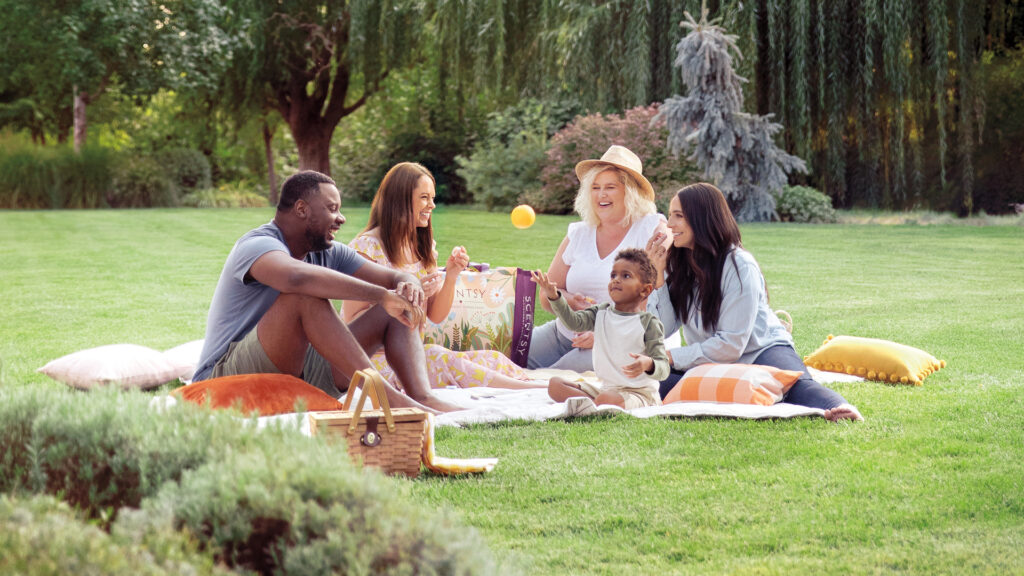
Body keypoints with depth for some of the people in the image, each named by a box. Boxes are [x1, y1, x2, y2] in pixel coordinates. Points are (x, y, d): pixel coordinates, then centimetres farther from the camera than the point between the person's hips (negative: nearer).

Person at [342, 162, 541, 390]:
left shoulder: (424, 247, 14)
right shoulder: (367, 247, -9)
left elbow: (436, 316, 12)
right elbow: (353, 322, -13)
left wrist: (451, 277, -5)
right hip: (376, 359, -8)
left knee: (493, 360, -19)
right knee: (443, 360, -35)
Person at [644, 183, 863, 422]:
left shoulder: (739, 265, -14)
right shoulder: (678, 264, 4)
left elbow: (731, 344, -18)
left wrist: (670, 357, -19)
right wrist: (658, 275, -11)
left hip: (761, 351, -5)